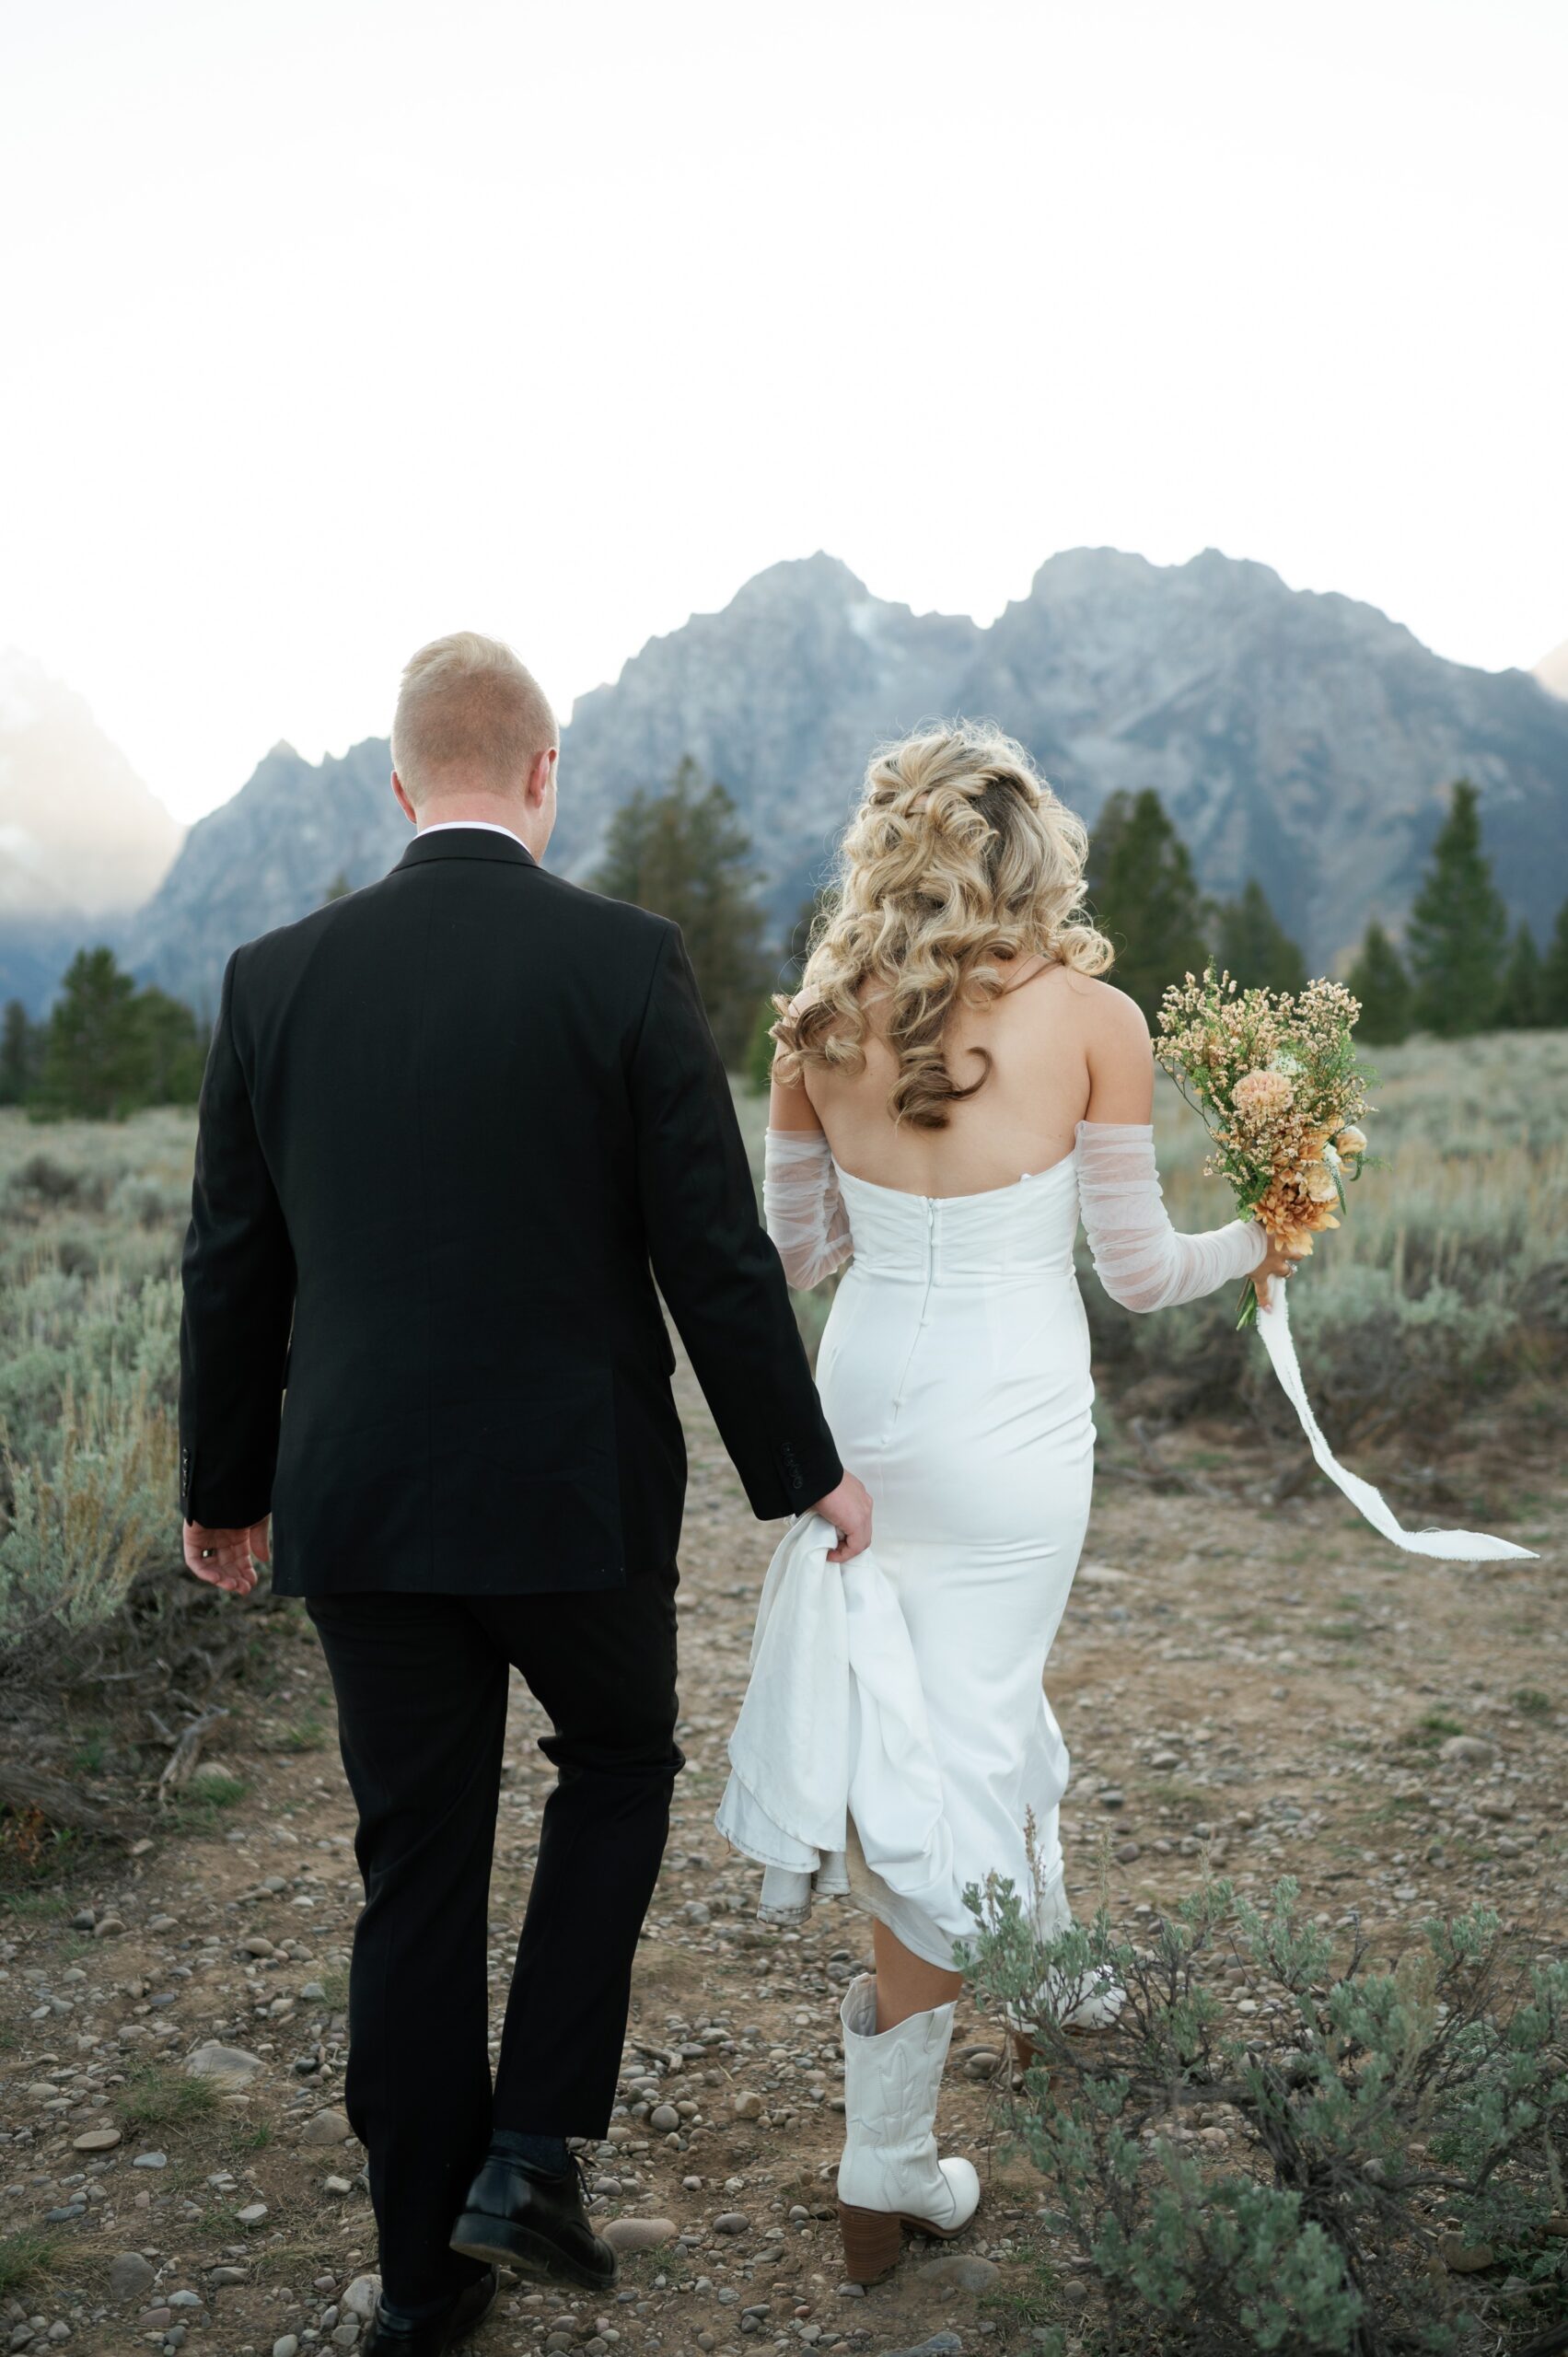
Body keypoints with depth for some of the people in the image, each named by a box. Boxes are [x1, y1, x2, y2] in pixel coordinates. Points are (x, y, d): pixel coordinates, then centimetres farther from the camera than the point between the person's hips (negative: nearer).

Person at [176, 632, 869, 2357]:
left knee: (417, 1873, 15)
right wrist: (802, 1471, 4)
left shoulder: (276, 974, 0)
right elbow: (716, 1256, -9)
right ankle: (529, 2149, 15)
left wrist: (222, 1488, 19)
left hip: (358, 1502, 3)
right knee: (619, 1762, 24)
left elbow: (231, 1269, 6)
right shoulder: (626, 963, -10)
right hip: (577, 1495, -3)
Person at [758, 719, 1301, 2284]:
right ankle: (884, 2163, 12)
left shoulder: (818, 1028, -2)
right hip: (1009, 1415, -4)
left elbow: (795, 1249, 6)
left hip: (863, 1393, 4)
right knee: (956, 1748, 4)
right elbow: (1135, 1270, -4)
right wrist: (1257, 1243, 15)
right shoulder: (1093, 1016, -11)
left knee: (988, 1694, 25)